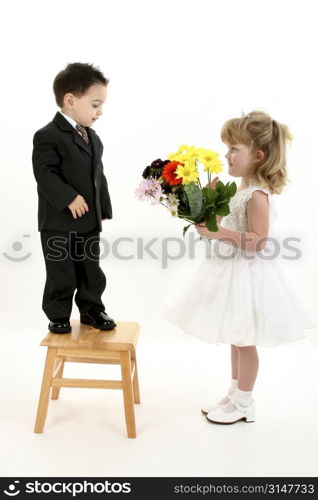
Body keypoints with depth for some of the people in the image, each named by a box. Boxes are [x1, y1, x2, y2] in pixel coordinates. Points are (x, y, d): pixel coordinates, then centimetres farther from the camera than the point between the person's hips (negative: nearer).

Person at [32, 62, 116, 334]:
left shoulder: (93, 138, 12)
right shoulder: (48, 136, -13)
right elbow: (45, 173, -21)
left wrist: (104, 209, 12)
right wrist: (69, 198, -28)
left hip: (90, 220, 7)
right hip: (58, 222, -7)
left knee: (91, 270, 15)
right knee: (61, 273, 5)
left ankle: (92, 309, 30)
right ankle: (58, 316, 20)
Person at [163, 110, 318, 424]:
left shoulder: (257, 195, -21)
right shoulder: (241, 189, 7)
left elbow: (258, 241, -25)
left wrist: (220, 233, -29)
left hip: (247, 275, -10)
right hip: (232, 272, 10)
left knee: (244, 341, 4)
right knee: (236, 339, 19)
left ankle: (244, 404, 21)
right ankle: (234, 395, 34)